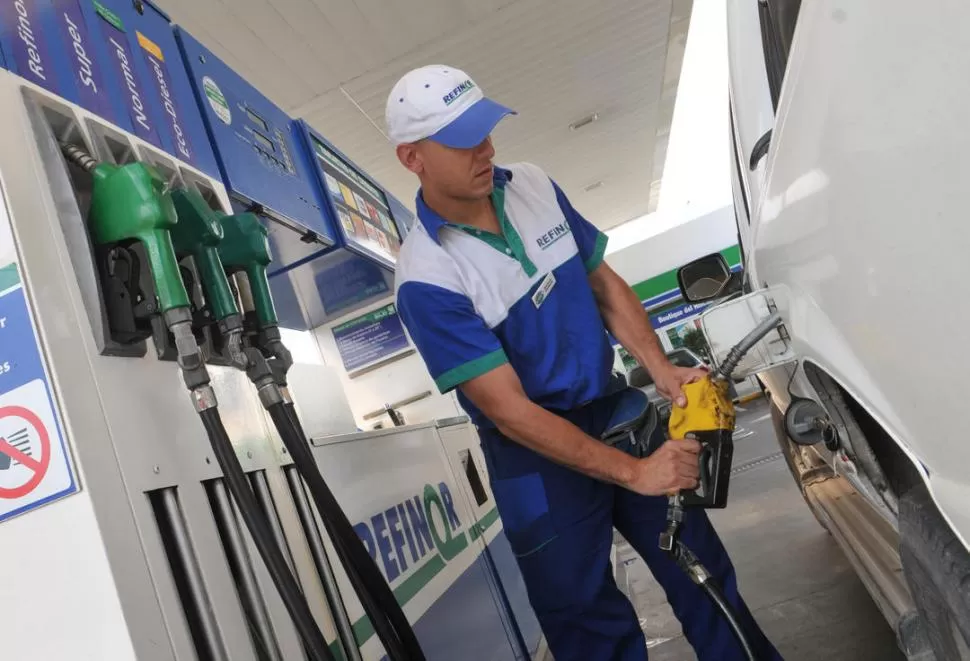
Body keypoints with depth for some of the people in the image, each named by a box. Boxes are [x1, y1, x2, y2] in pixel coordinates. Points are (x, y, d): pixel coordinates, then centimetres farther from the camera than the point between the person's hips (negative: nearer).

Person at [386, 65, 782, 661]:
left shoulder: (534, 186, -2)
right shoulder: (426, 279, -21)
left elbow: (605, 283, 6)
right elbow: (511, 411, -21)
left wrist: (660, 368, -8)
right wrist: (633, 473, -21)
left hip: (616, 410, 6)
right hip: (538, 456, -5)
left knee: (704, 573, 18)